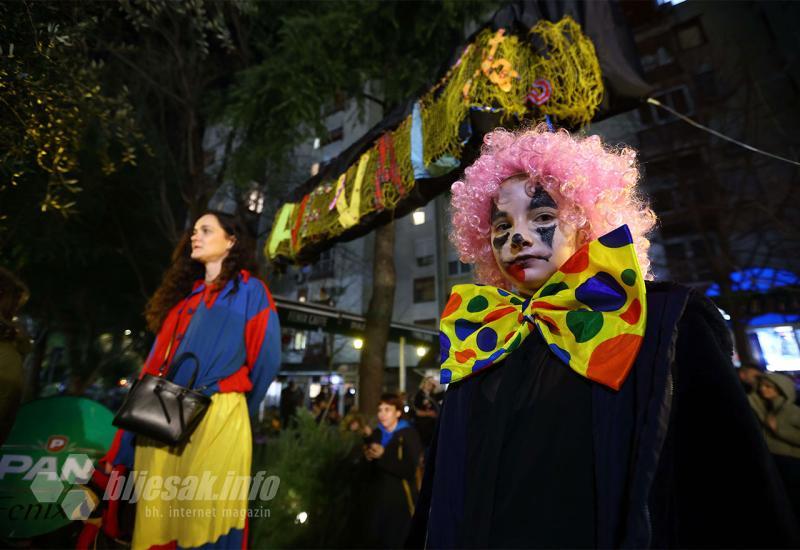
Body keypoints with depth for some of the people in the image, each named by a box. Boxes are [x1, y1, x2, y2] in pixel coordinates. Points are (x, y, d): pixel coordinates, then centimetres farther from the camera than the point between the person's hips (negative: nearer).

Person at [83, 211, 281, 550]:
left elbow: (266, 359, -5)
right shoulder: (183, 295, 18)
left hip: (216, 420, -6)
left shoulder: (249, 290, 0)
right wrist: (120, 451, 8)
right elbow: (155, 366, 13)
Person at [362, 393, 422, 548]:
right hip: (375, 498, 6)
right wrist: (368, 458, -4)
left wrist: (383, 456, -25)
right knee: (371, 541, 15)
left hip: (399, 500, -6)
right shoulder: (376, 434, 8)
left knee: (394, 543, 5)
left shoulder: (409, 434, -11)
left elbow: (409, 470, -20)